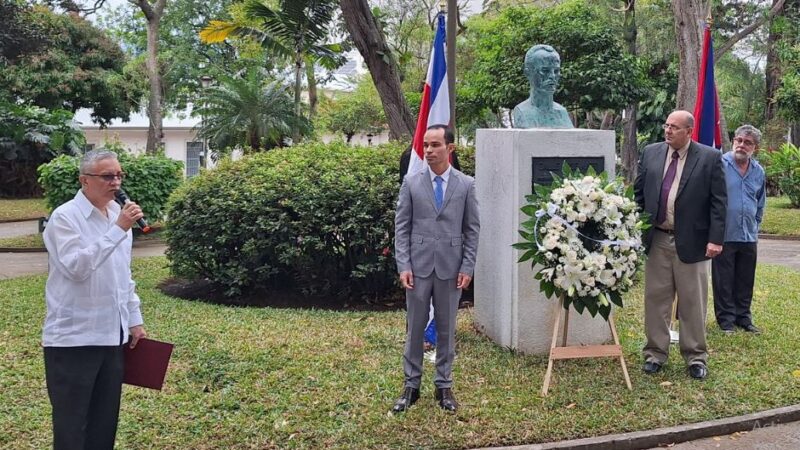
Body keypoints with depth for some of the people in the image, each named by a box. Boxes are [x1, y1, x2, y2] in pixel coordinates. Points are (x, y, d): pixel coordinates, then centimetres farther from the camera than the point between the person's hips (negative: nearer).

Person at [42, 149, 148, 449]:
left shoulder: (117, 214, 10)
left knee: (104, 421, 13)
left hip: (112, 334, 7)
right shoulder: (65, 217, -11)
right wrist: (118, 230, -29)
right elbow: (76, 267, -27)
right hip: (73, 337, -7)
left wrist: (134, 319, 16)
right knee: (71, 424, 2)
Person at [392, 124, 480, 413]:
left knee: (446, 329, 9)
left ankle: (444, 386, 21)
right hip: (418, 267, 0)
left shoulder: (466, 184, 1)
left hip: (451, 268, 0)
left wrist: (467, 267, -3)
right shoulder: (411, 183, 1)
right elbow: (401, 227, 1)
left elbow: (472, 229, 3)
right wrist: (403, 265, -7)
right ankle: (411, 385, 19)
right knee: (415, 328, 7)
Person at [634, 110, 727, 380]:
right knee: (656, 299, 9)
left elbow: (718, 202, -5)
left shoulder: (710, 158, -3)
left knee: (693, 302, 7)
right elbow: (638, 193, 10)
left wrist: (715, 239, -11)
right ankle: (655, 353, 21)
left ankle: (696, 357, 20)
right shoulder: (651, 153, 5)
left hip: (691, 242, -2)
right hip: (656, 240, 3)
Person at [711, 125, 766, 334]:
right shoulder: (720, 165, -8)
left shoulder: (758, 171, 8)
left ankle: (743, 317, 25)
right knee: (724, 282, 3)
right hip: (724, 235, -5)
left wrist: (755, 228, 20)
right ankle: (726, 319, 14)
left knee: (745, 282, 12)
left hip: (749, 237, 5)